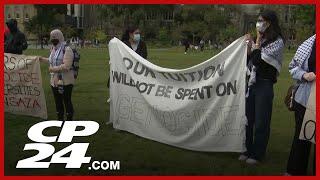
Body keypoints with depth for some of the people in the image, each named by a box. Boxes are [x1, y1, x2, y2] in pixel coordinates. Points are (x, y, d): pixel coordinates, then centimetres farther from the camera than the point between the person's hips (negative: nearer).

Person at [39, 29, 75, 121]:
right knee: (58, 101, 15)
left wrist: (53, 69, -18)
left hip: (65, 81, -8)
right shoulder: (54, 49, 12)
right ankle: (60, 120, 28)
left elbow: (66, 66, -23)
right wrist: (43, 59, 31)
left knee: (67, 101, 0)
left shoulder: (67, 50, -15)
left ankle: (69, 120, 12)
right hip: (54, 81, 8)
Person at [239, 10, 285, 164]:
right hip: (251, 82, 7)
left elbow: (258, 60, -18)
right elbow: (250, 62, 11)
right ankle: (249, 150, 24)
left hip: (265, 85, -7)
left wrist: (257, 42, -7)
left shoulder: (277, 42, -10)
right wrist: (249, 46, -3)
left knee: (261, 122, 2)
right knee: (248, 119, 11)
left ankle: (257, 154, 14)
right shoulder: (261, 40, 12)